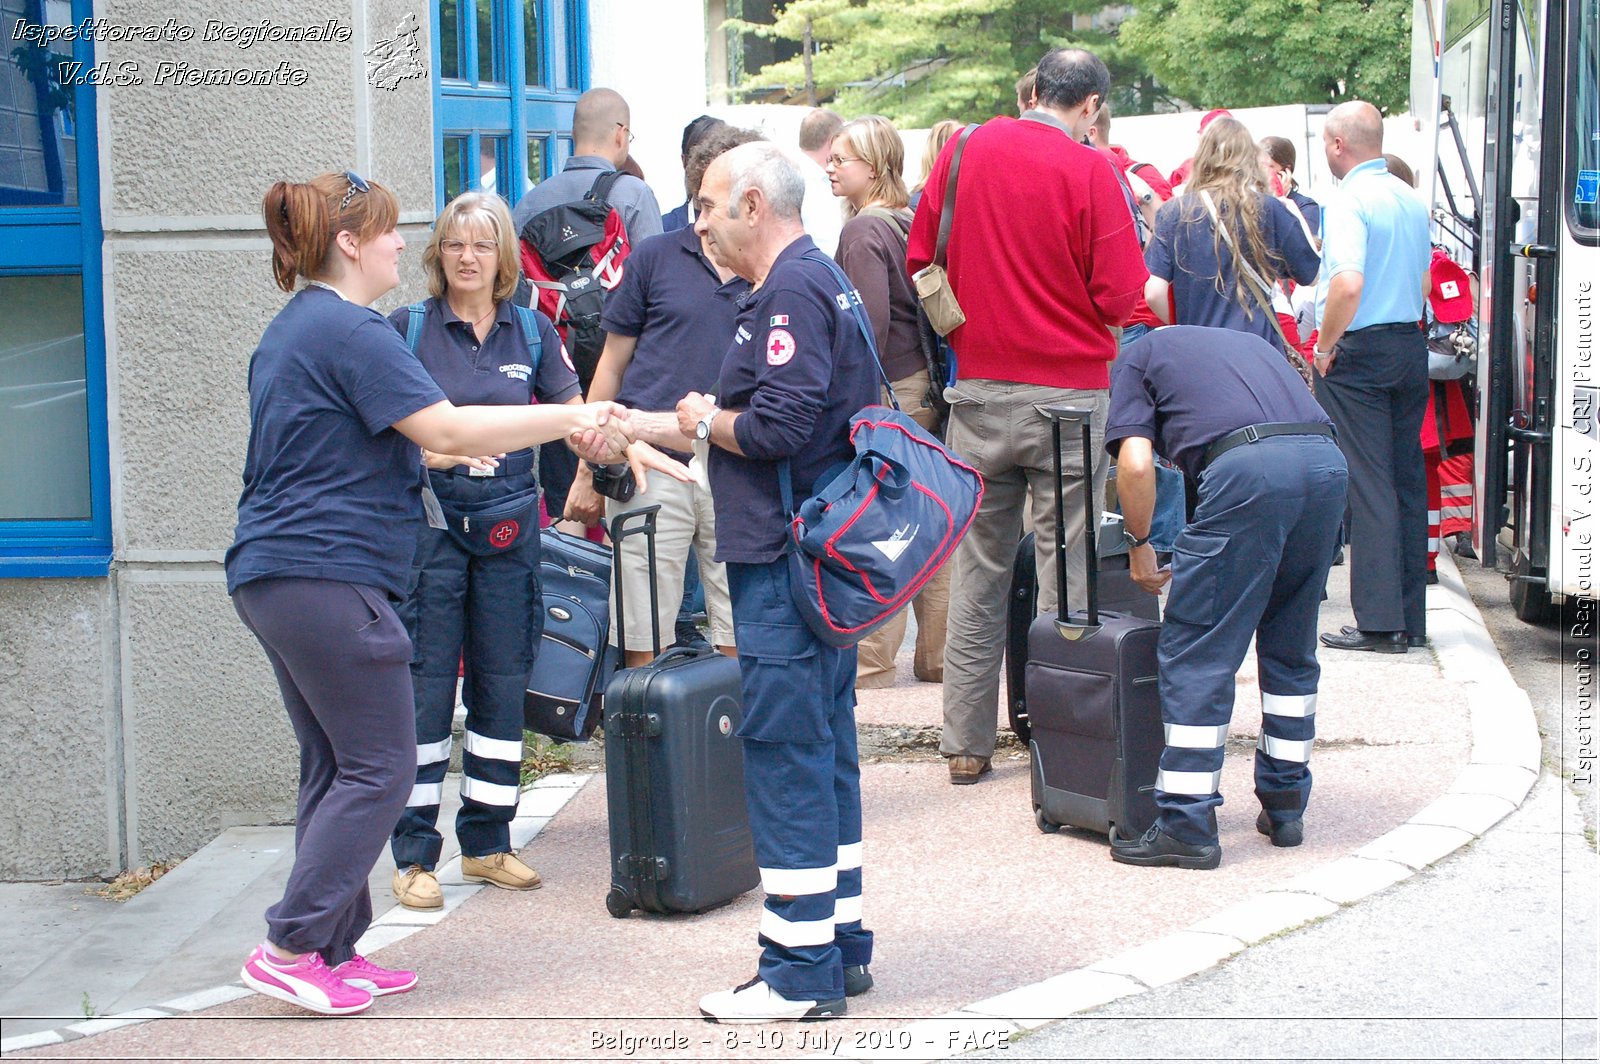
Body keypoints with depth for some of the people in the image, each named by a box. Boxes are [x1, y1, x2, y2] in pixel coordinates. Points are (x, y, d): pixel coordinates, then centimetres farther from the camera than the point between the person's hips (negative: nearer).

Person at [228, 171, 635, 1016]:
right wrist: (570, 419, -15)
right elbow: (443, 428, -20)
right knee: (377, 767, -4)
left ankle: (330, 952, 16)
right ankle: (290, 948, -3)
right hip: (326, 574, -11)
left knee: (335, 766, 13)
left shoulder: (295, 328, 19)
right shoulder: (348, 331, -14)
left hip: (274, 577, 11)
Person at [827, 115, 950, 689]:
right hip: (928, 392, 9)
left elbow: (870, 320, -20)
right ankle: (937, 656, 19)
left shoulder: (863, 232, -13)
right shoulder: (909, 224, 12)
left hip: (889, 391, -9)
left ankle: (872, 663, 2)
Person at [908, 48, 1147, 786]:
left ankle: (966, 744, 15)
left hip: (979, 391, 4)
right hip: (1070, 389, -4)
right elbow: (1121, 295, -11)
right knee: (1067, 571, 3)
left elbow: (919, 262, 9)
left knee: (978, 570, 11)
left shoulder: (963, 151, 3)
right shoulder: (1089, 170, -10)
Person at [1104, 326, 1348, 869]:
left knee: (1196, 654, 2)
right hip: (1328, 460, 6)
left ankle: (1187, 824, 1)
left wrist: (1138, 544, 19)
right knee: (1291, 650, 20)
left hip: (1248, 466, -6)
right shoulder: (1247, 342, 39)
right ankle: (1285, 806, 26)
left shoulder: (1137, 357, 22)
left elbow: (1135, 464, 4)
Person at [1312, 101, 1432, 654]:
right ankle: (1411, 618, 15)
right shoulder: (1412, 200, 11)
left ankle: (1379, 622, -5)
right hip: (1410, 348, 8)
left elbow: (1348, 282, -26)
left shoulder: (1348, 199, -14)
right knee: (1407, 479, 10)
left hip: (1359, 351, -7)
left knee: (1367, 484, -5)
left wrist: (1325, 344, -14)